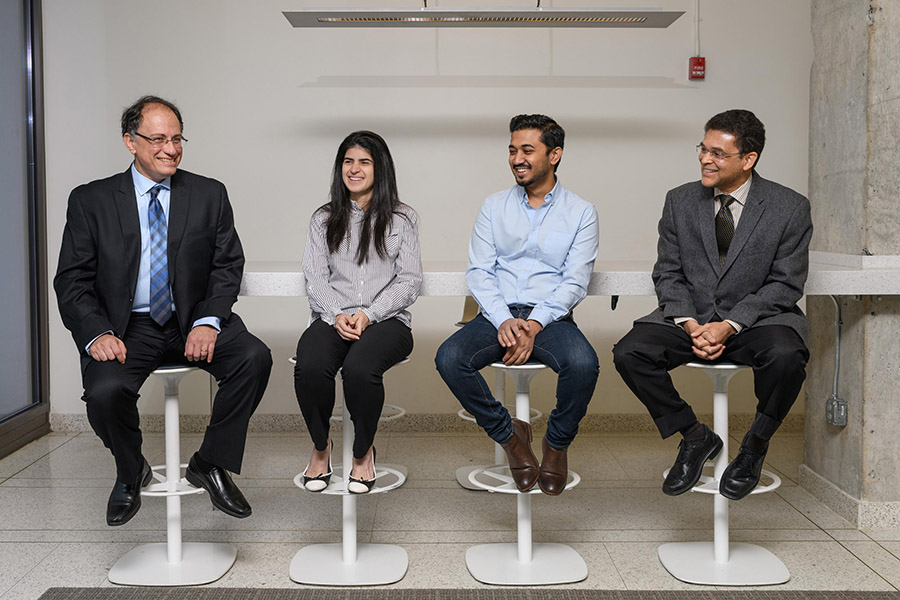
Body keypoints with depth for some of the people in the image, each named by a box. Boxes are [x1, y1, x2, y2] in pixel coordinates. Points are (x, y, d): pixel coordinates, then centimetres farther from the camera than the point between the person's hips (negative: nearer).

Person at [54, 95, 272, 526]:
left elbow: (228, 264, 3)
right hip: (126, 328, -1)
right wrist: (97, 333, -18)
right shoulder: (90, 201, 4)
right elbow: (72, 281, 1)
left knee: (254, 357, -26)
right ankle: (131, 473, 6)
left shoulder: (209, 195, 7)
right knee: (105, 390, -29)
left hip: (194, 323, 1)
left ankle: (211, 463, -5)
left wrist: (208, 320, -15)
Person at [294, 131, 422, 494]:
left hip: (386, 319, -2)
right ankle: (321, 446, -4)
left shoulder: (403, 219, 12)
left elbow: (409, 283, 5)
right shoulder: (324, 219, 18)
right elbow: (315, 277, 9)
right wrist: (337, 315, -11)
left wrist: (369, 314, -11)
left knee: (359, 368, -35)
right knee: (309, 367, -32)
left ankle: (363, 451, -7)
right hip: (333, 319, 2)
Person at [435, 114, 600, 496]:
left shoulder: (580, 213, 7)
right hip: (497, 315, 2)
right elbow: (478, 271, 4)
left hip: (551, 317, -2)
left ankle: (557, 442, -3)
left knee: (583, 364, -34)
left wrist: (534, 325, -18)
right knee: (449, 358, -27)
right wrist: (504, 320, -15)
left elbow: (575, 282, -2)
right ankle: (509, 435, -4)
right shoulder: (494, 206, 13)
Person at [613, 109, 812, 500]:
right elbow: (668, 273, 4)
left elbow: (785, 284, -6)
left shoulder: (790, 208, -2)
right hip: (690, 317, 3)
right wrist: (691, 324, -14)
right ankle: (695, 437, -1)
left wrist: (729, 325, -19)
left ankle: (755, 445, -5)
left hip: (757, 318, -2)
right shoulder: (680, 201, 6)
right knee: (629, 352, -22)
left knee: (786, 357, -36)